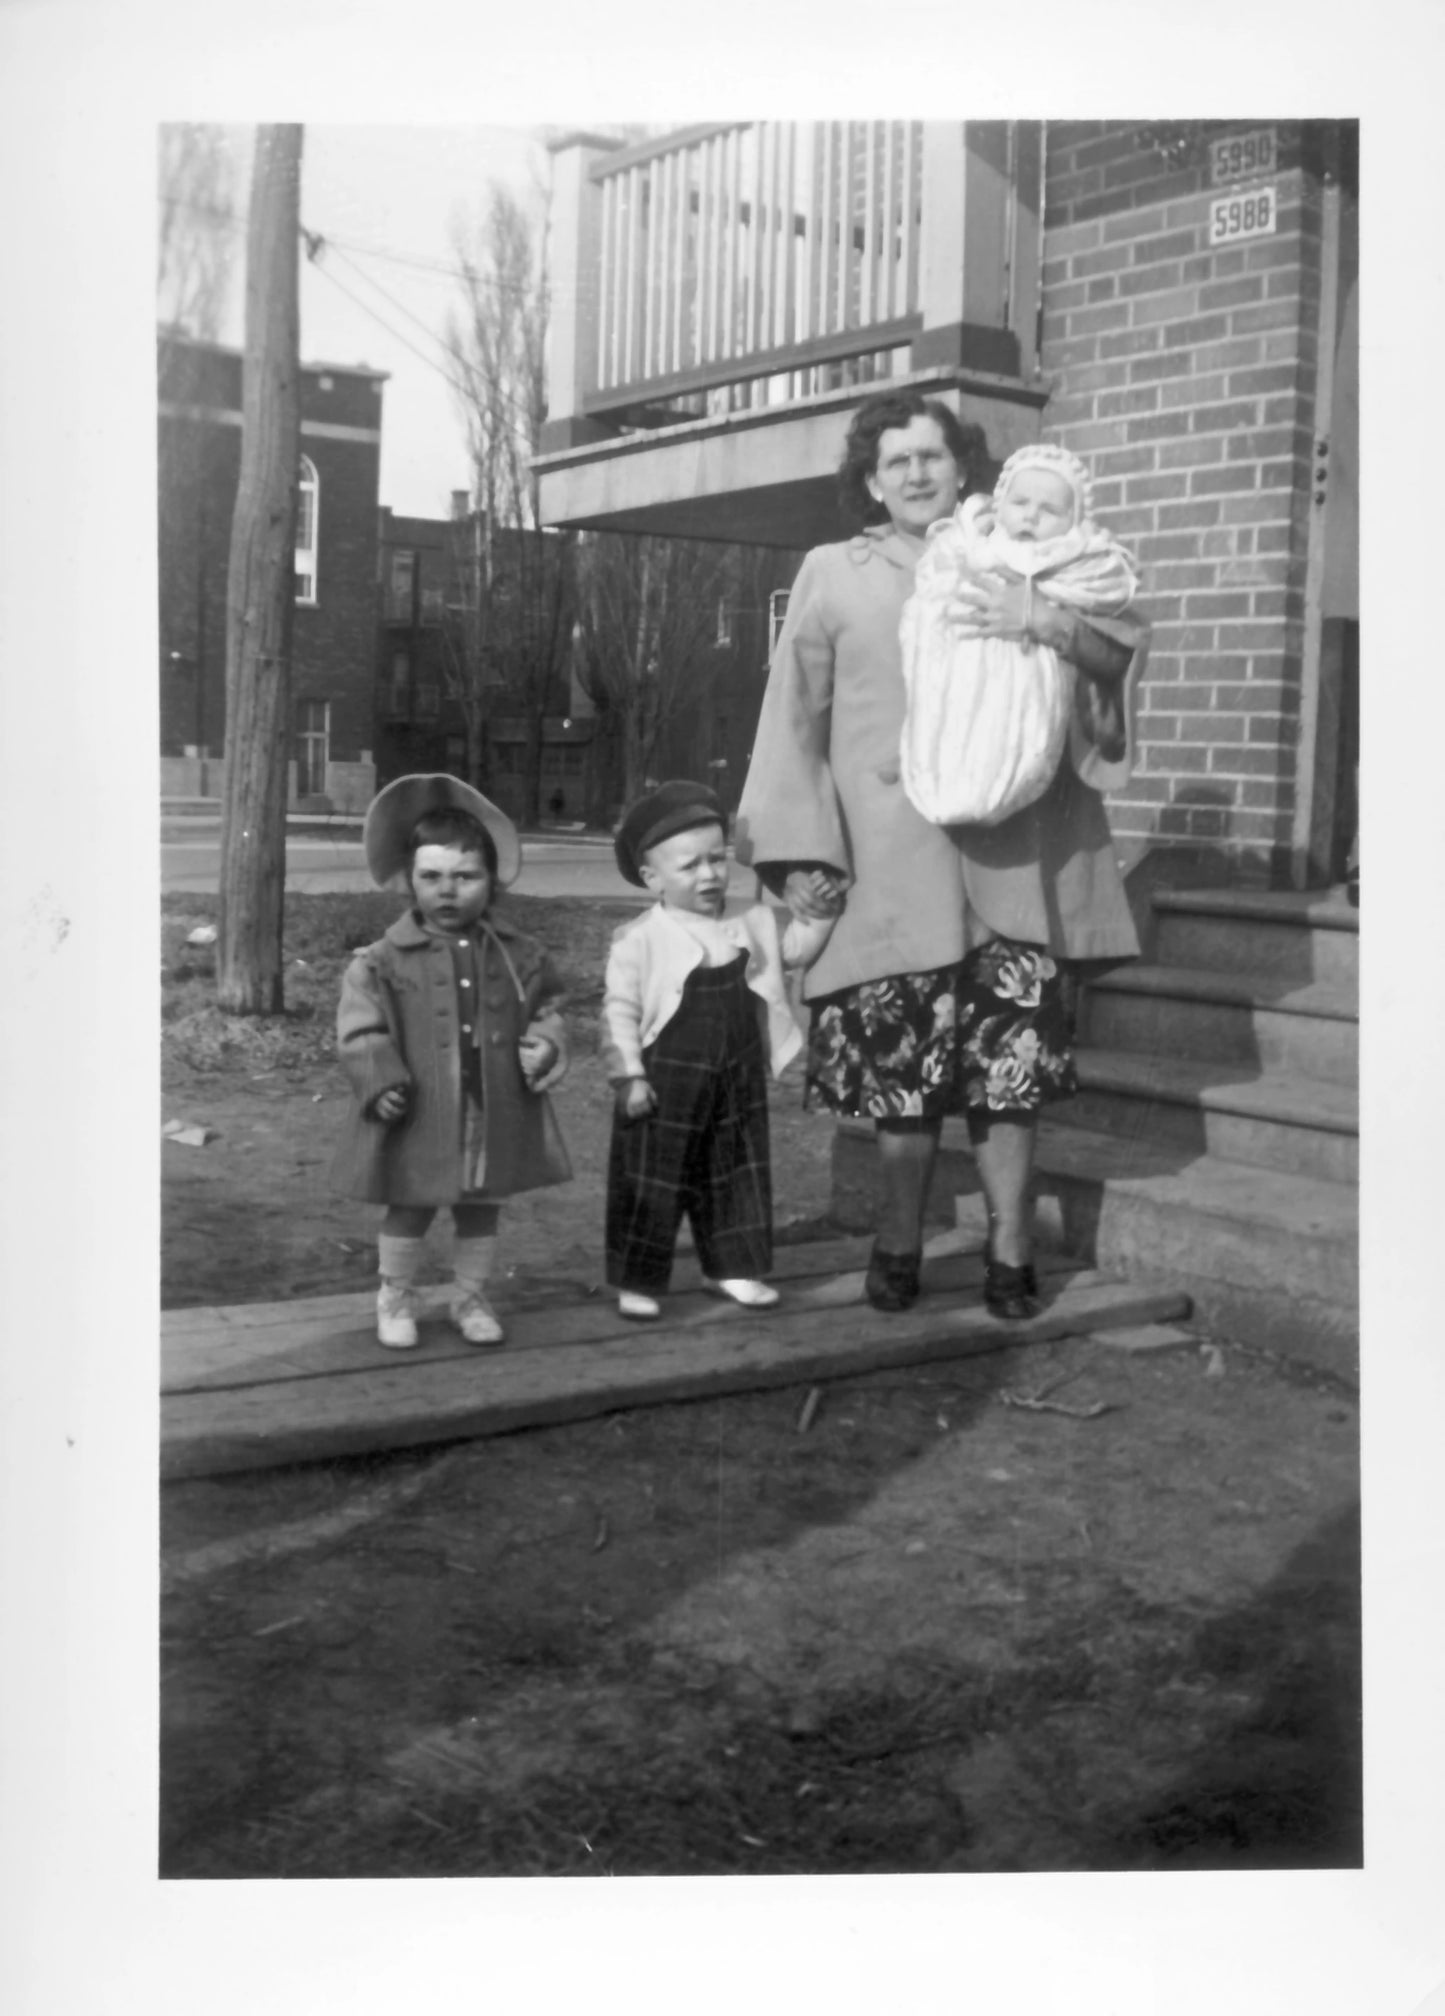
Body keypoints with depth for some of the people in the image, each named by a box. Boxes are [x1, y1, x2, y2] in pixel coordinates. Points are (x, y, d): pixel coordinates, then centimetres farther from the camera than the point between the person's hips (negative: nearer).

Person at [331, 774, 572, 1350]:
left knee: (481, 1209, 15)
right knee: (409, 1209, 9)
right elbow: (361, 1029, -7)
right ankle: (395, 1299, 29)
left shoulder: (518, 955, 2)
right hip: (420, 1110, -2)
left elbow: (544, 1011, 9)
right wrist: (381, 1080, -18)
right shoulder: (384, 960, -7)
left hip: (495, 1109, 3)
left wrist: (544, 1046, -10)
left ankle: (472, 1298, 33)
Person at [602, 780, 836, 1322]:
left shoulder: (751, 923, 3)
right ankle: (636, 1281, 14)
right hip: (666, 1083, -5)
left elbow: (794, 948, 18)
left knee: (736, 1176, 14)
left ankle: (730, 1267, 30)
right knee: (652, 1183, 2)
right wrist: (628, 1076, -15)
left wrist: (820, 914, 0)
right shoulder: (639, 939, -12)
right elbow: (619, 1011, -11)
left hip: (738, 1082, 5)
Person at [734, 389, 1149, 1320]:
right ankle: (900, 1246, 19)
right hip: (893, 866, -1)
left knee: (1010, 1065, 0)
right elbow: (796, 719, 7)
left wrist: (1042, 621, -15)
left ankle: (1011, 1252, 15)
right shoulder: (833, 576, 9)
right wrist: (797, 854, 0)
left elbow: (1128, 650, 4)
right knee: (902, 1064, 0)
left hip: (1011, 865, 1)